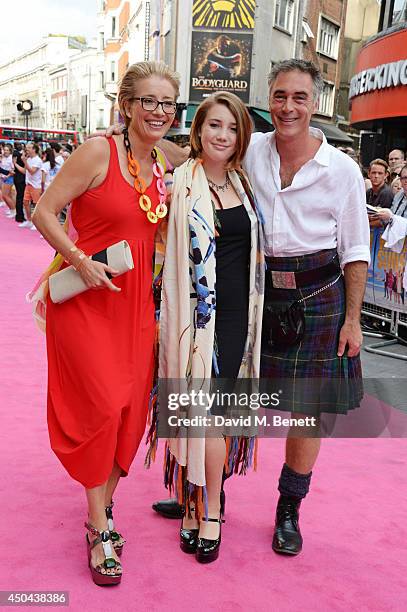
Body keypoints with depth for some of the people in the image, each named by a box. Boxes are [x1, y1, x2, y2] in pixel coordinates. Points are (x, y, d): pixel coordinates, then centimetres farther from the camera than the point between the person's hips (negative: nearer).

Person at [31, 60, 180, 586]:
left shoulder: (165, 167, 9)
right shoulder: (98, 152, -10)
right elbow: (44, 212, -10)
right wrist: (80, 260, -20)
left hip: (137, 301, 6)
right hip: (85, 296, -6)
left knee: (132, 410, 8)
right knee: (102, 405, -7)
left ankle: (102, 507, 29)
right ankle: (99, 528, 10)